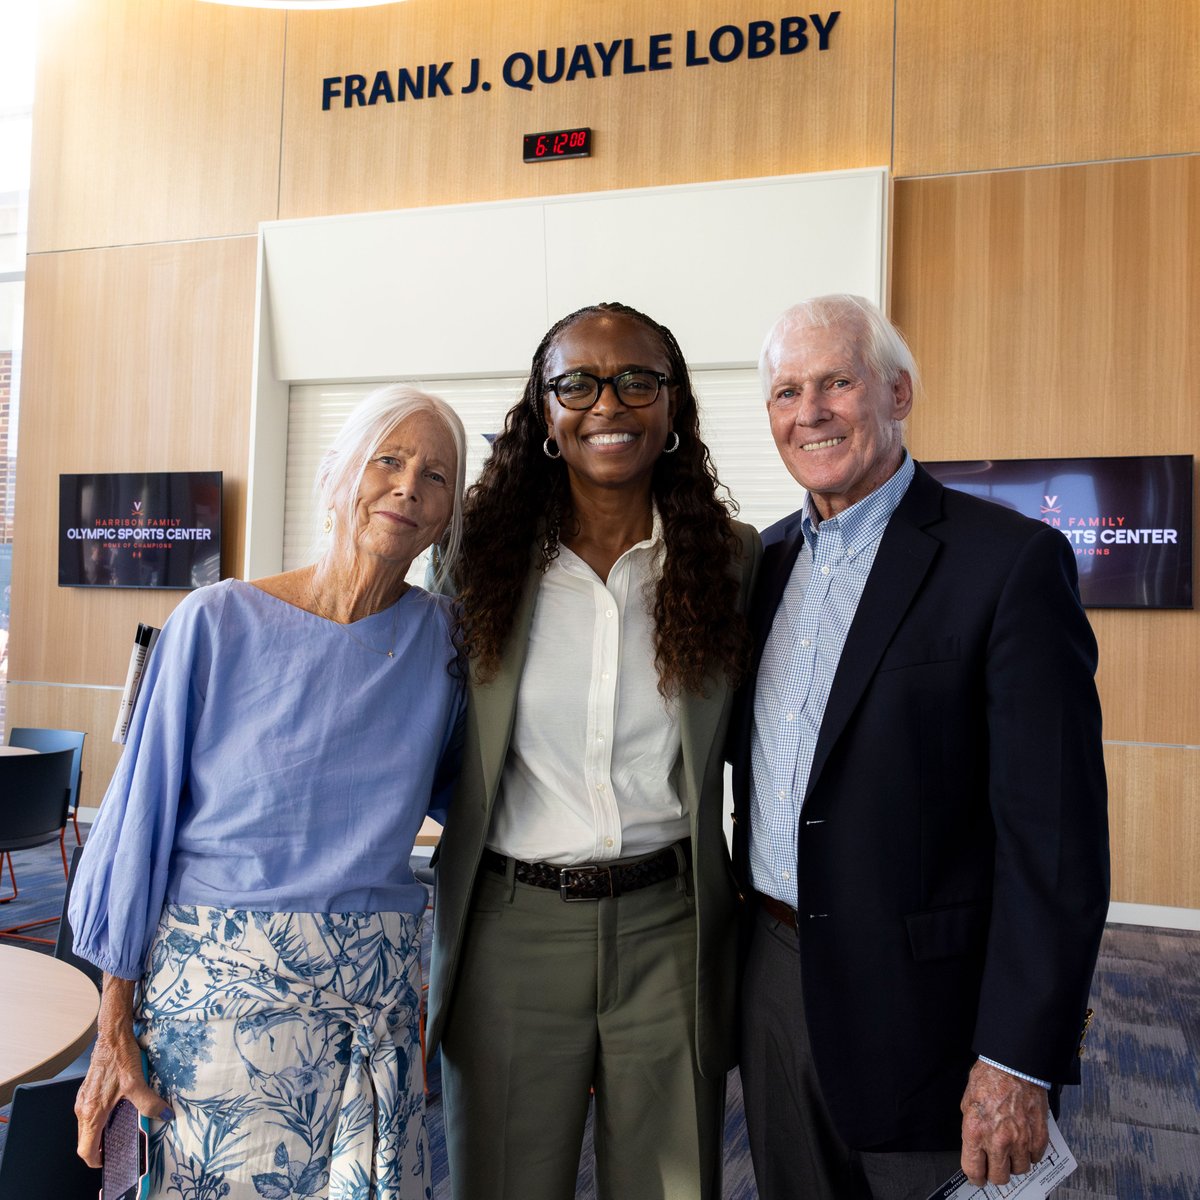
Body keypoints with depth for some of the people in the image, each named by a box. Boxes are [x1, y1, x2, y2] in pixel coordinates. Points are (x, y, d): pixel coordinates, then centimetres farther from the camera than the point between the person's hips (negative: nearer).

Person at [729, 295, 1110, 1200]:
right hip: (771, 974, 6)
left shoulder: (1010, 560, -14)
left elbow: (1054, 831, -16)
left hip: (914, 995, -5)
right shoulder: (770, 556, 6)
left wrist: (1019, 1061, -17)